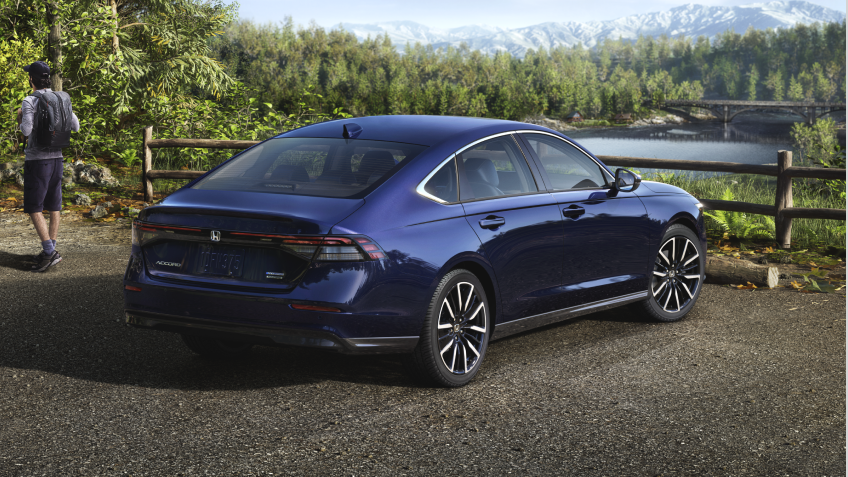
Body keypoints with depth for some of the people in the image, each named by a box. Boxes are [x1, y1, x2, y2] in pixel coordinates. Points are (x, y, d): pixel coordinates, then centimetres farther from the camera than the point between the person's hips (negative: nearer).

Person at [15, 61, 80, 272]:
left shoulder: (29, 102, -14)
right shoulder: (62, 99, 4)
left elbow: (27, 131, -21)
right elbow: (75, 126, 7)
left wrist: (20, 120, 0)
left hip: (37, 160, -6)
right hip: (56, 158, 6)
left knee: (33, 208, -2)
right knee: (54, 207, 11)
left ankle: (49, 251, -11)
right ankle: (50, 251, 17)